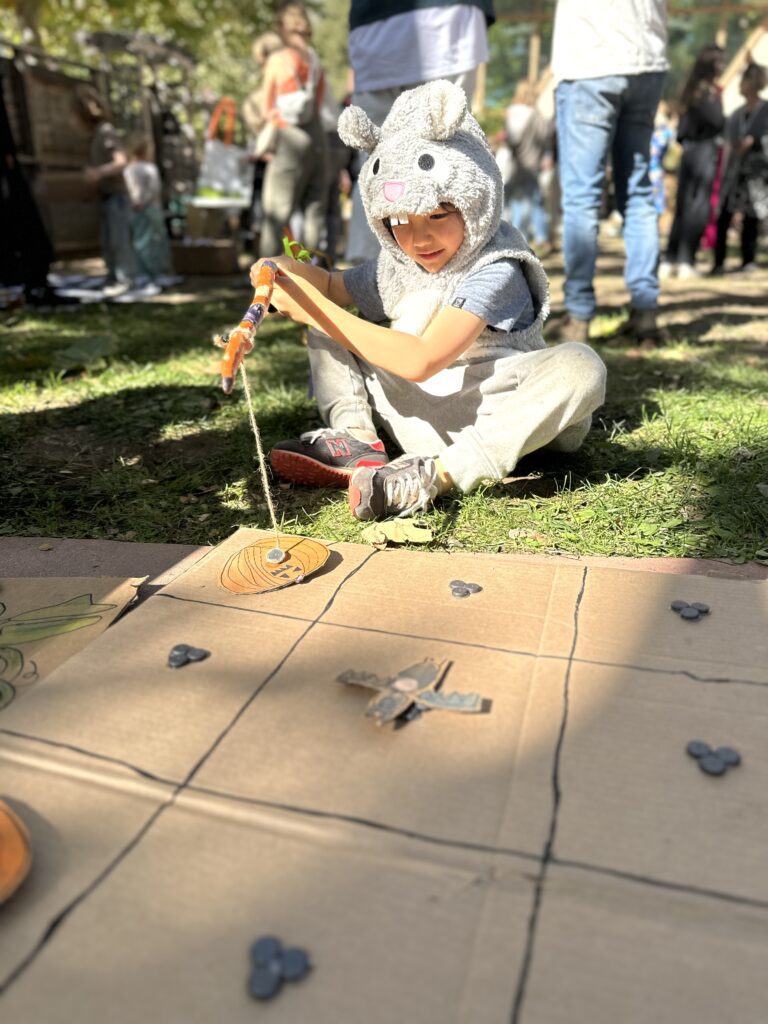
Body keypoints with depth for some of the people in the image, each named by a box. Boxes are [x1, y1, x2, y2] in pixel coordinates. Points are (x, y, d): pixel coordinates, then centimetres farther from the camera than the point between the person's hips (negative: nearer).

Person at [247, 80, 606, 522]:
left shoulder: (494, 271, -18)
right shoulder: (396, 265, 6)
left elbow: (420, 361, -30)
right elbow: (334, 287, 24)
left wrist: (317, 310, -27)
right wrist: (293, 271, -2)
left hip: (487, 420, -6)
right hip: (417, 417, 6)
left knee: (580, 367, -36)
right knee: (325, 332, 10)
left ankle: (437, 474, -40)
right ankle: (358, 443, -13)